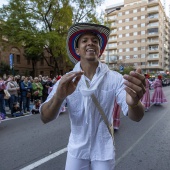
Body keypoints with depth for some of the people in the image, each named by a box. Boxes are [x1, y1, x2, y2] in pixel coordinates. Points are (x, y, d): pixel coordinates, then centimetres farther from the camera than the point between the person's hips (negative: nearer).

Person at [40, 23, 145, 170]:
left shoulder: (115, 78, -15)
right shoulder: (66, 80, -12)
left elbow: (136, 117, -21)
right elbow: (45, 118, -19)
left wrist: (133, 103, -46)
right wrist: (59, 96, -41)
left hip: (104, 150, 0)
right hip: (76, 150, 1)